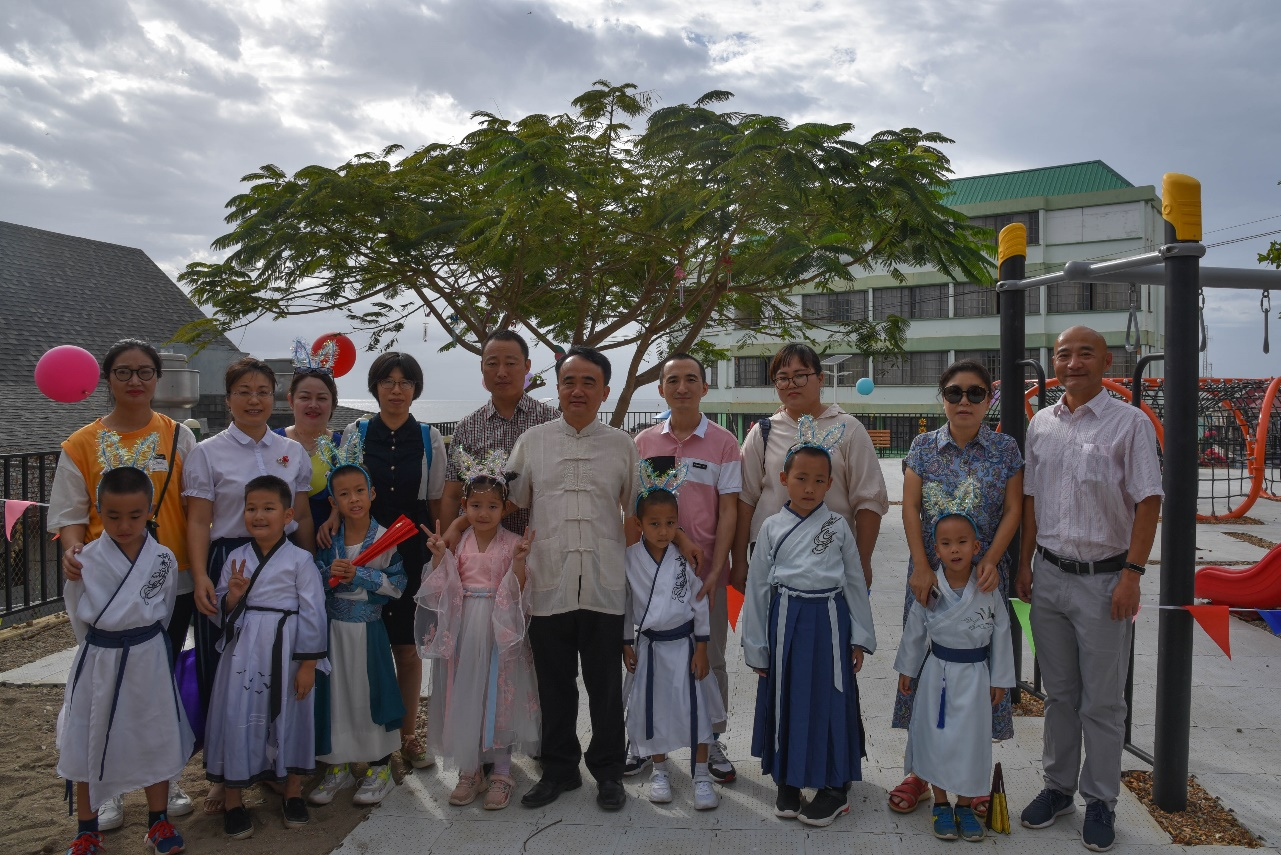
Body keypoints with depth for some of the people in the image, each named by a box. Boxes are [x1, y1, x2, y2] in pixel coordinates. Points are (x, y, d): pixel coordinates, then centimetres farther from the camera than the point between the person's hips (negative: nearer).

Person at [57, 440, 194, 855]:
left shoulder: (163, 559, -6)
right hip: (97, 660, 0)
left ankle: (158, 821, 28)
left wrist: (140, 641, 6)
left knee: (154, 738, 10)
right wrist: (100, 647, 6)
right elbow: (77, 612, 3)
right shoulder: (86, 560, -8)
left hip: (148, 659, 0)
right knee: (88, 741, 10)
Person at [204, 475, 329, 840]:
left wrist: (308, 663, -8)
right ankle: (233, 802, 23)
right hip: (242, 652, 3)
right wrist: (231, 597, -13)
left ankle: (293, 792, 29)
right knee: (237, 719, 5)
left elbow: (312, 613, -6)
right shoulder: (235, 558, 5)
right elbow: (221, 613, 10)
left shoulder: (300, 560, -6)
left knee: (289, 718, 8)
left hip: (285, 652, -2)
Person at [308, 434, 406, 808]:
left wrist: (360, 576, -18)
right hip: (333, 628, 3)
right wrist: (329, 573, -16)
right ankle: (338, 766, 28)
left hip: (369, 629, -3)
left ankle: (379, 768, 22)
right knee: (334, 693, 10)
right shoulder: (327, 539, 1)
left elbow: (397, 584, -10)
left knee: (371, 692, 4)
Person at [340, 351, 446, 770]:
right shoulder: (355, 433, 3)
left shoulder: (429, 438, 5)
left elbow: (436, 502, 6)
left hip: (413, 550, 0)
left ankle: (408, 735, 21)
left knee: (407, 645, 6)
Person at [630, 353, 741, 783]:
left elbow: (728, 511, -4)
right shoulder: (643, 442, 6)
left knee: (709, 658, 7)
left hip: (705, 569, -2)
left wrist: (715, 570, -11)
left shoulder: (723, 443, -2)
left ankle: (711, 742, 23)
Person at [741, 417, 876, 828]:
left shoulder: (838, 526, 3)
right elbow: (757, 587, 6)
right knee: (784, 701, 9)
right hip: (784, 622, 1)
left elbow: (856, 583, 7)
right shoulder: (772, 527, 3)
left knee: (829, 701, 4)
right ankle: (787, 782, 27)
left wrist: (859, 637, 4)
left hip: (828, 621, -1)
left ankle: (834, 786, 22)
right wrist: (756, 646, 6)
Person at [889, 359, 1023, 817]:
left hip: (984, 575, 0)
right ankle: (919, 773, 19)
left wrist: (990, 560, -14)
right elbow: (910, 507, -3)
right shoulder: (924, 446, 3)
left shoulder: (1005, 449, 2)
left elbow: (1013, 510, -1)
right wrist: (921, 567, -12)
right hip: (930, 574, 1)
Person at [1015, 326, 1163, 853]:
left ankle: (1100, 800, 21)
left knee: (1102, 701, 6)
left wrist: (1132, 573, -14)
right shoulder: (1041, 424, 8)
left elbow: (1149, 502, -8)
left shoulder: (1130, 423, -6)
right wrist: (1025, 563, 10)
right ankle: (1058, 787, 28)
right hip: (1049, 575, 4)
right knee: (1058, 693, 15)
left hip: (1104, 578, -4)